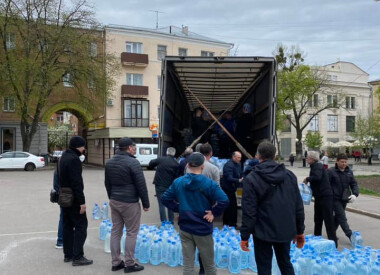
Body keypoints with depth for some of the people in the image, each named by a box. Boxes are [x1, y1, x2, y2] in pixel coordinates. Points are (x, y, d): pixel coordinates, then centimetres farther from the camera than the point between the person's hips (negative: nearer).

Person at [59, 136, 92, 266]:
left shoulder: (64, 157, 12)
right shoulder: (74, 159, -19)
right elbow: (77, 182, -24)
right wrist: (82, 201, -22)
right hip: (73, 198, -10)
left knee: (68, 225, 14)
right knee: (81, 225, -3)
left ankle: (68, 254, 21)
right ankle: (77, 257, -2)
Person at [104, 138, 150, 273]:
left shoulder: (109, 162, 8)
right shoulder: (133, 162, -16)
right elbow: (141, 185, -14)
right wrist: (146, 203, -5)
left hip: (114, 201, 7)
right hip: (130, 203, -7)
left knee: (115, 231, 12)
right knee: (131, 233, 3)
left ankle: (116, 262, 19)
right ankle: (129, 264, 8)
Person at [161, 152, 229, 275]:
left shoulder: (178, 182, -1)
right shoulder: (209, 184, -14)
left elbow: (165, 198, 4)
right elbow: (224, 200, -24)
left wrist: (178, 209, 6)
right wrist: (214, 213, -11)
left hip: (184, 228, 3)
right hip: (203, 229, -3)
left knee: (188, 264, 10)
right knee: (209, 264, 14)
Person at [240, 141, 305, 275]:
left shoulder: (251, 179, -12)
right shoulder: (289, 175, 2)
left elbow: (249, 211, -15)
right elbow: (298, 206, 4)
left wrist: (244, 236, -6)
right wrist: (300, 231, 13)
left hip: (263, 232, -4)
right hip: (286, 230, 5)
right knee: (285, 263, 21)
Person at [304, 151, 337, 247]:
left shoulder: (318, 166, -14)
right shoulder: (314, 166, 14)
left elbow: (317, 177, -33)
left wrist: (307, 179, -18)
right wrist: (308, 181, 6)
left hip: (325, 196, -10)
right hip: (319, 197, 10)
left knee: (328, 220, -4)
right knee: (317, 219, 17)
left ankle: (333, 242, 2)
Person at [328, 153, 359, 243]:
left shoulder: (349, 172, 7)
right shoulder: (331, 171, -11)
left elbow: (354, 184, 7)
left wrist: (355, 194, -11)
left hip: (344, 199, 6)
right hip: (335, 199, -6)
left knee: (338, 216, 16)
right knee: (342, 217, -9)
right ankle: (350, 235, -8)